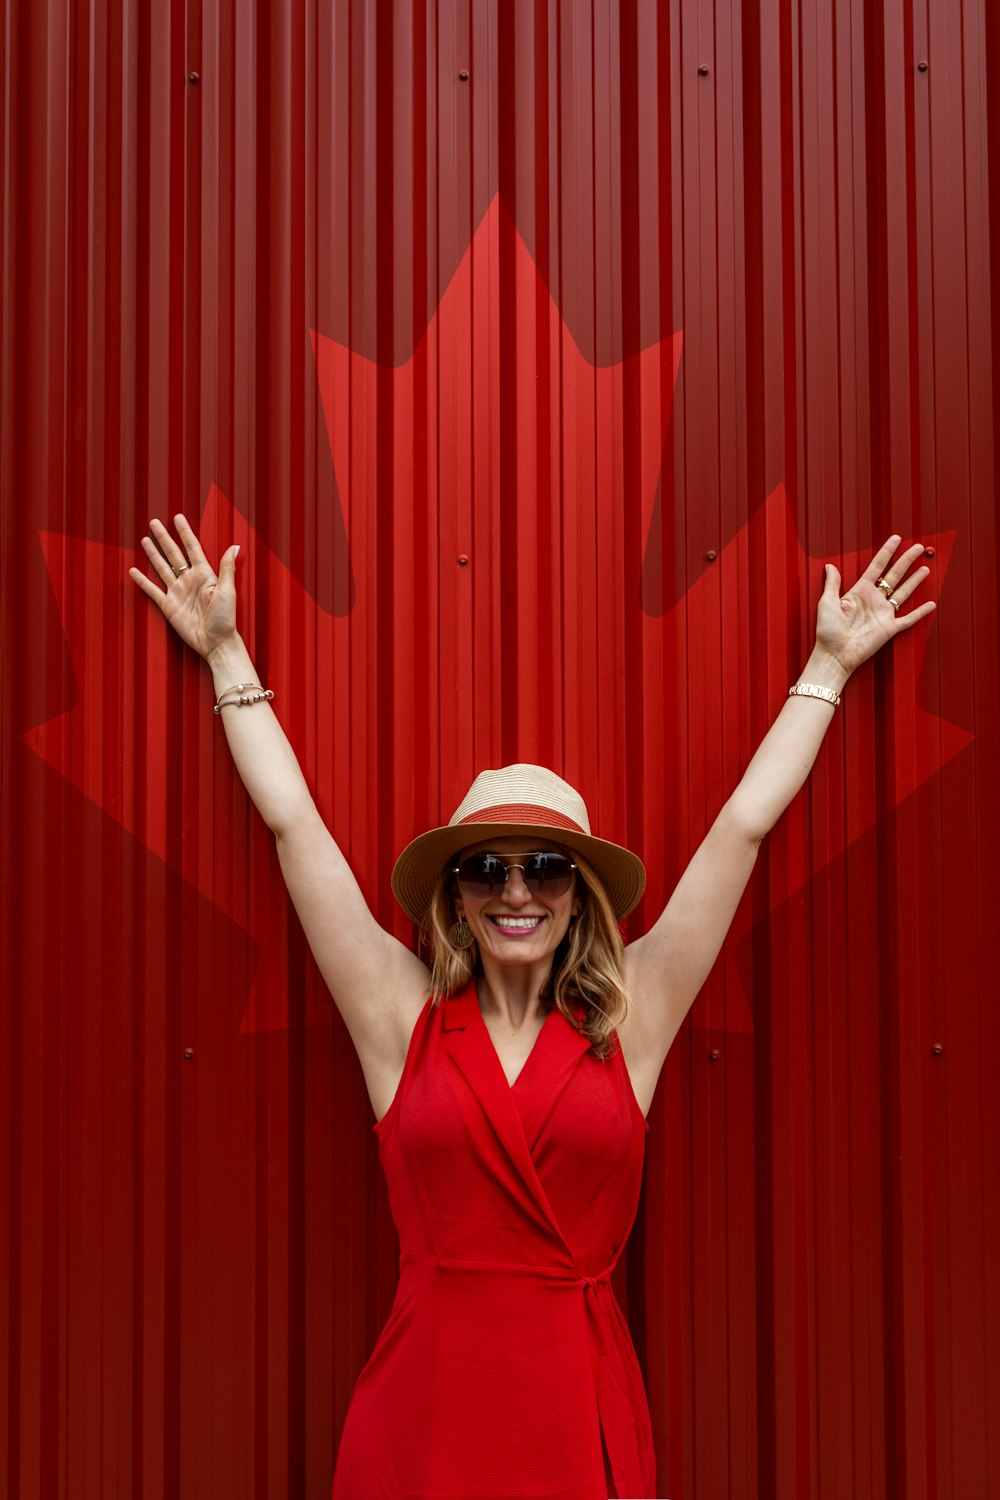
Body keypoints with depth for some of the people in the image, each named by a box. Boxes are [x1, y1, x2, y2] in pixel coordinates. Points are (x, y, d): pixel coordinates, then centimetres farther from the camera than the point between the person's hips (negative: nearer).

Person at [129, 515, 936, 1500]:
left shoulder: (628, 1021, 1)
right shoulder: (404, 1018, 1)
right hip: (419, 1409, 0)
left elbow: (743, 826, 7)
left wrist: (827, 666, 13)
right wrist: (227, 654, 11)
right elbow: (295, 824, 5)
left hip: (583, 1412, 0)